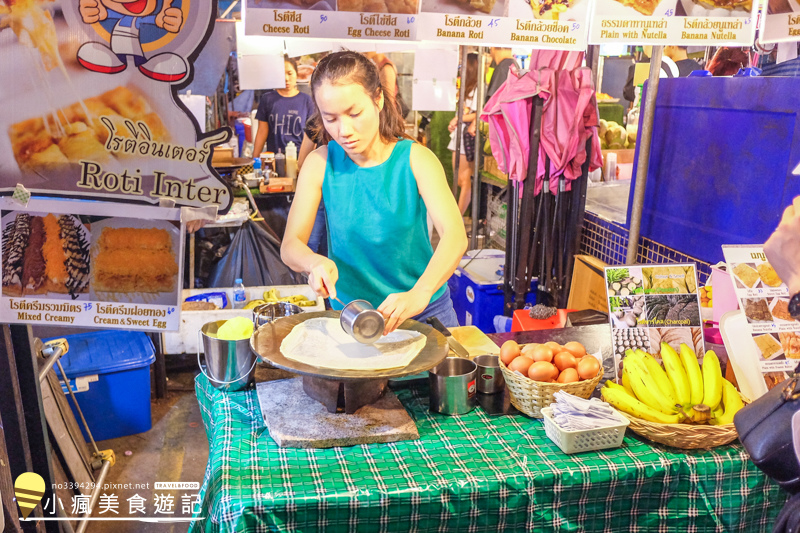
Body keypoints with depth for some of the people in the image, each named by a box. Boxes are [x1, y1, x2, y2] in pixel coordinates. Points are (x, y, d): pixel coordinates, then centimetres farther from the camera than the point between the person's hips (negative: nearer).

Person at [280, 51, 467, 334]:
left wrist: (419, 294, -42)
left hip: (424, 313, -1)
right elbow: (290, 245, -6)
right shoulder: (320, 164, -5)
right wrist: (315, 262, -30)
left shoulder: (416, 160, -11)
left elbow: (455, 235, -25)